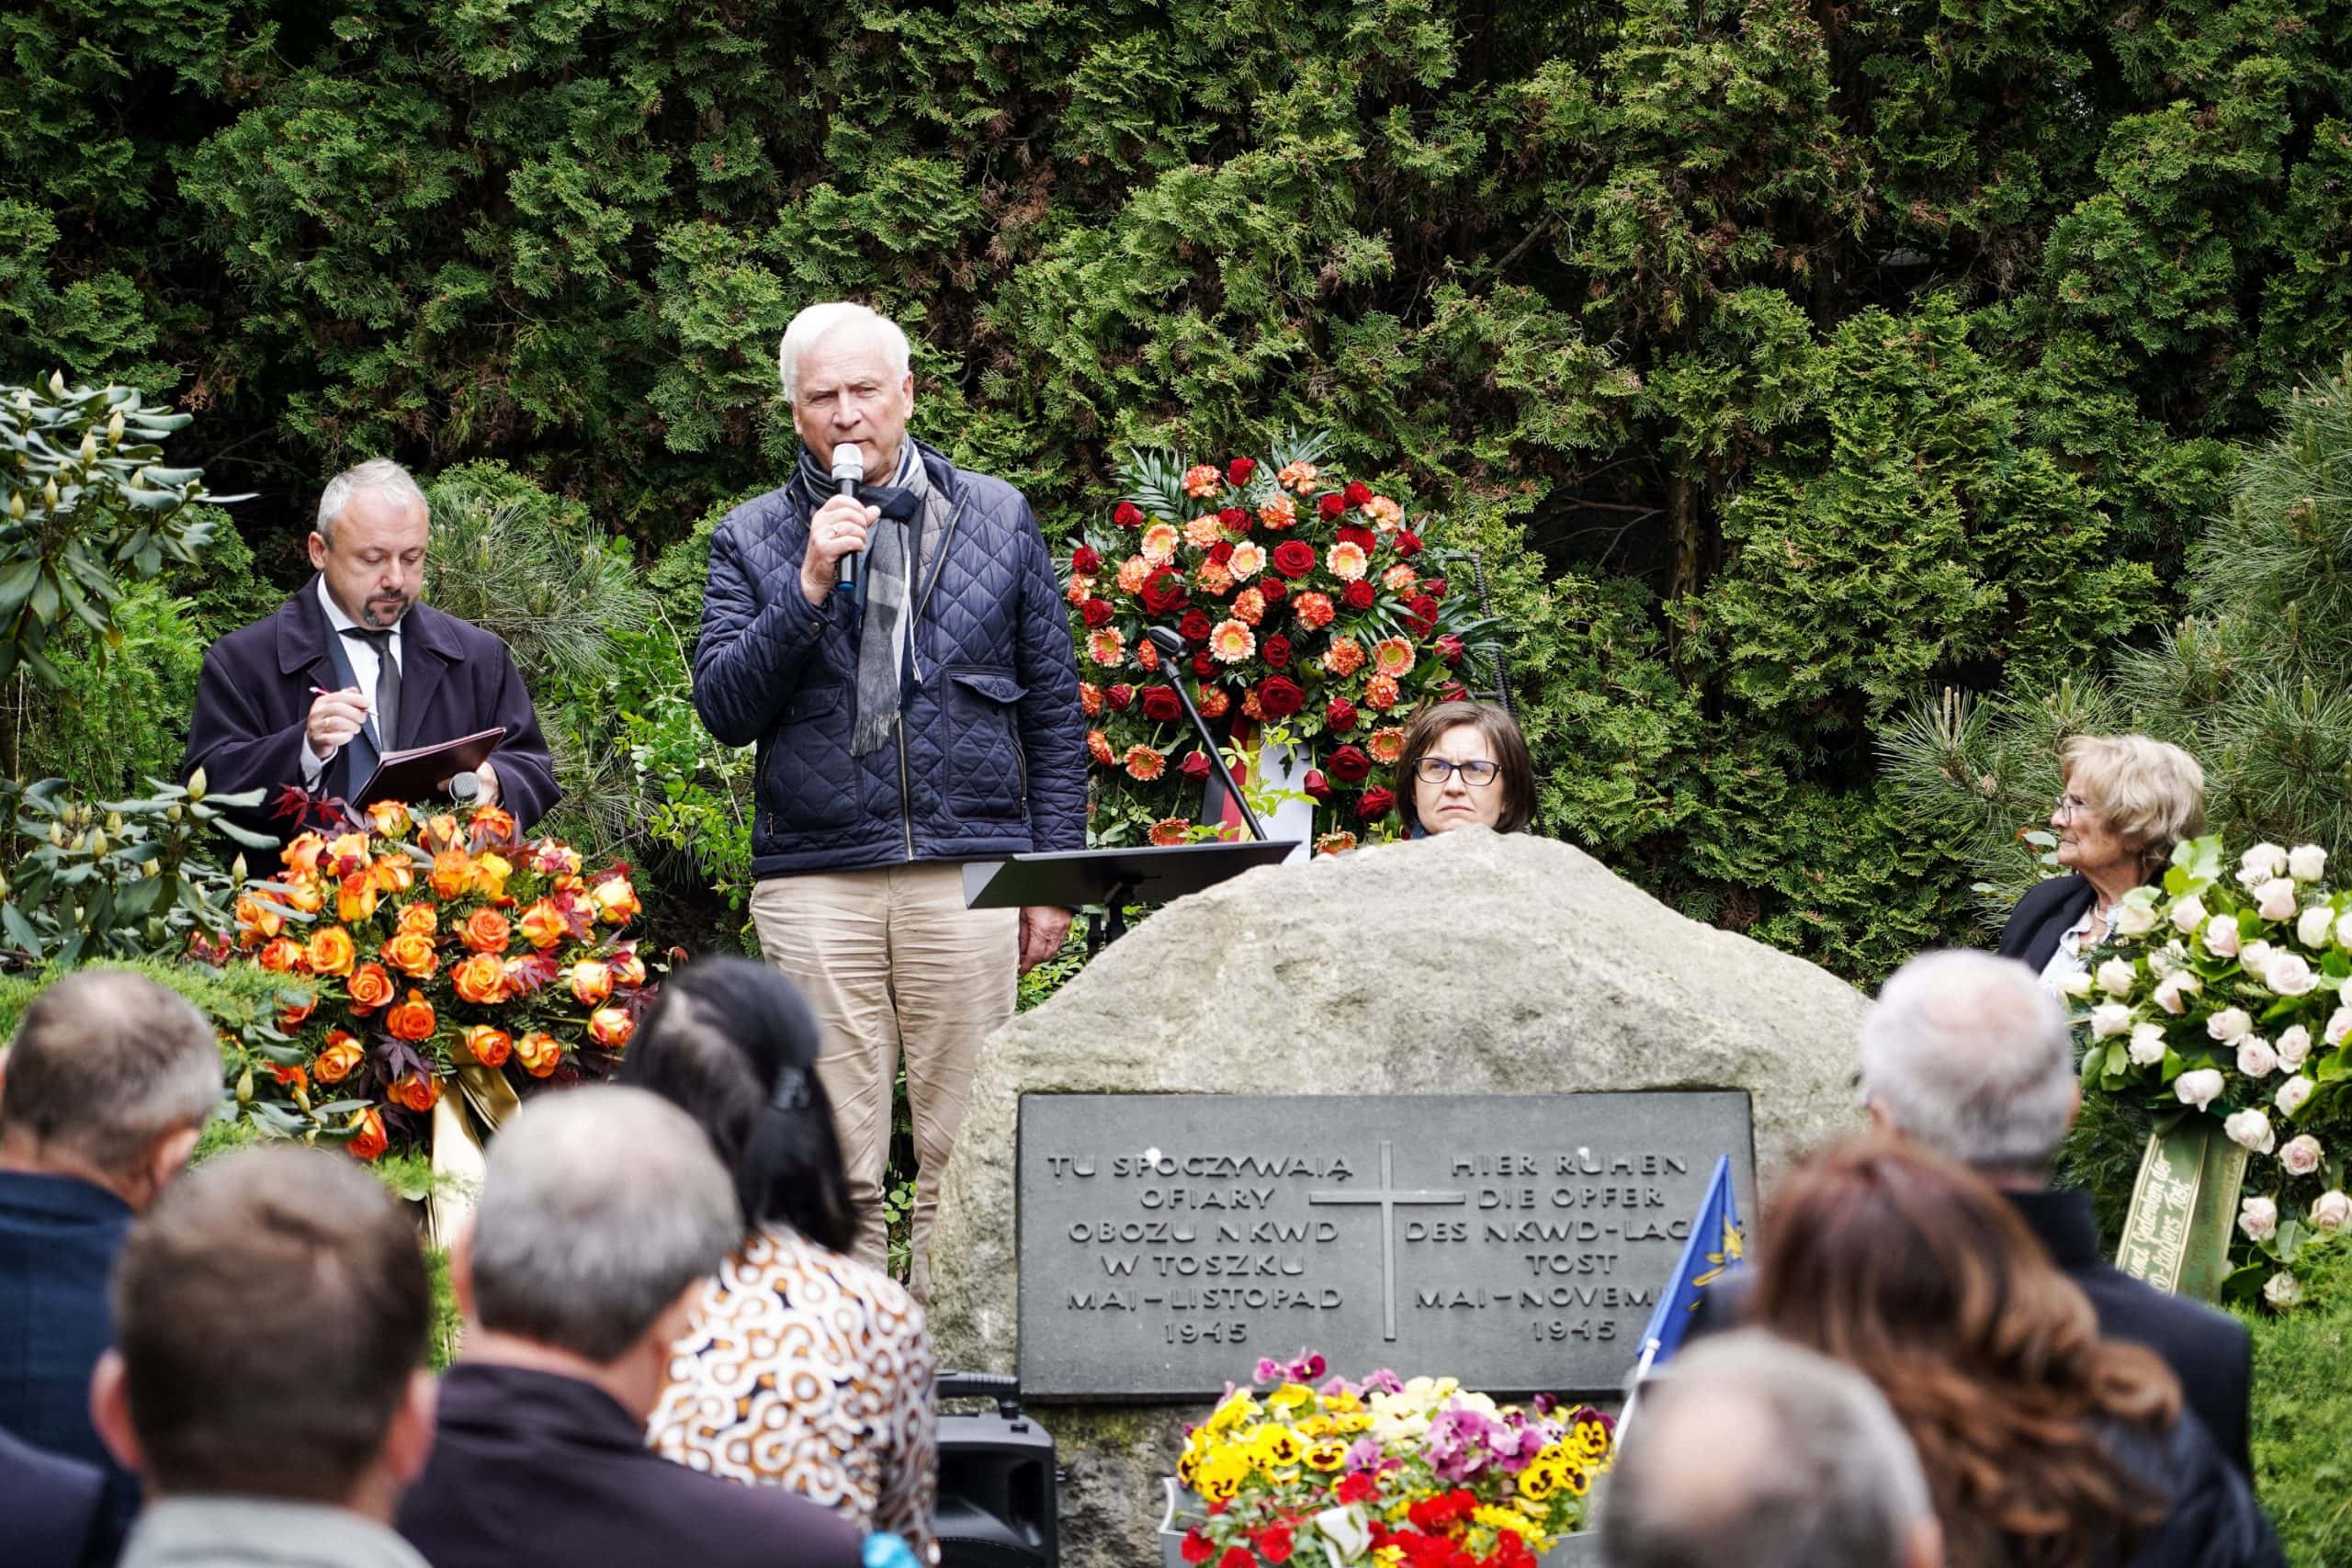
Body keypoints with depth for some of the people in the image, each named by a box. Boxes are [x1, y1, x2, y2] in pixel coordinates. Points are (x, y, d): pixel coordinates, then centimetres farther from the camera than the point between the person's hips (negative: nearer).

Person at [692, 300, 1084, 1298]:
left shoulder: (996, 520, 11)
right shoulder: (753, 540, 10)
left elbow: (1054, 708, 13)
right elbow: (724, 709, 0)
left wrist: (1053, 873, 7)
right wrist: (809, 586, -11)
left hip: (969, 874, 0)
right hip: (815, 884, 0)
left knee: (964, 1150, -1)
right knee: (835, 1160, -1)